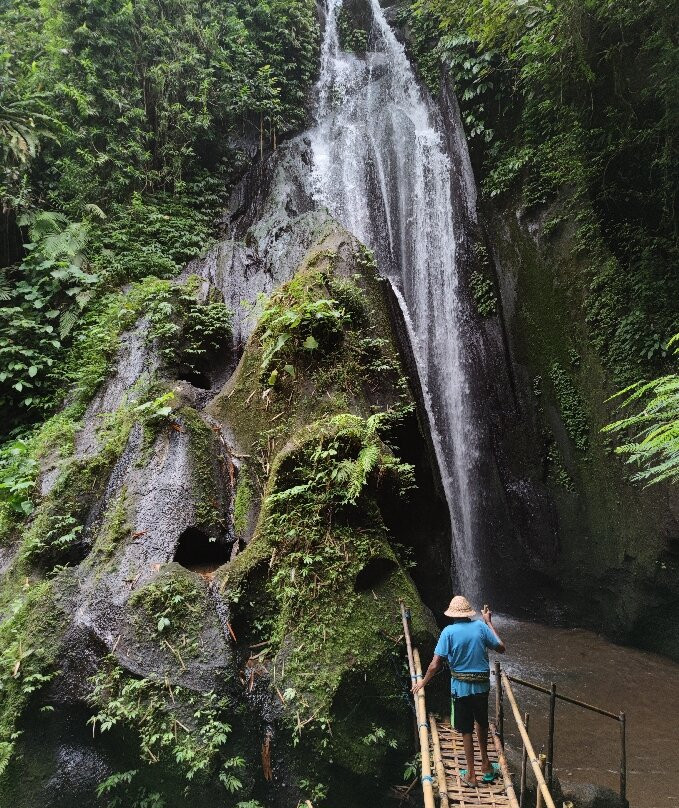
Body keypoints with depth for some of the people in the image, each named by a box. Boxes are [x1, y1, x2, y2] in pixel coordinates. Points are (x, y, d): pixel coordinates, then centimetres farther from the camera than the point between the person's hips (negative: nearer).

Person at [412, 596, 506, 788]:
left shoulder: (449, 631, -13)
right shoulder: (481, 626, -7)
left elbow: (435, 665, -15)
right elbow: (501, 648, 5)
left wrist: (422, 683, 2)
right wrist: (489, 622, 12)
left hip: (461, 687, -3)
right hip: (482, 685, 3)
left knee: (466, 730, 11)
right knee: (482, 724, 25)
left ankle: (471, 775, 22)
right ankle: (485, 764, 39)